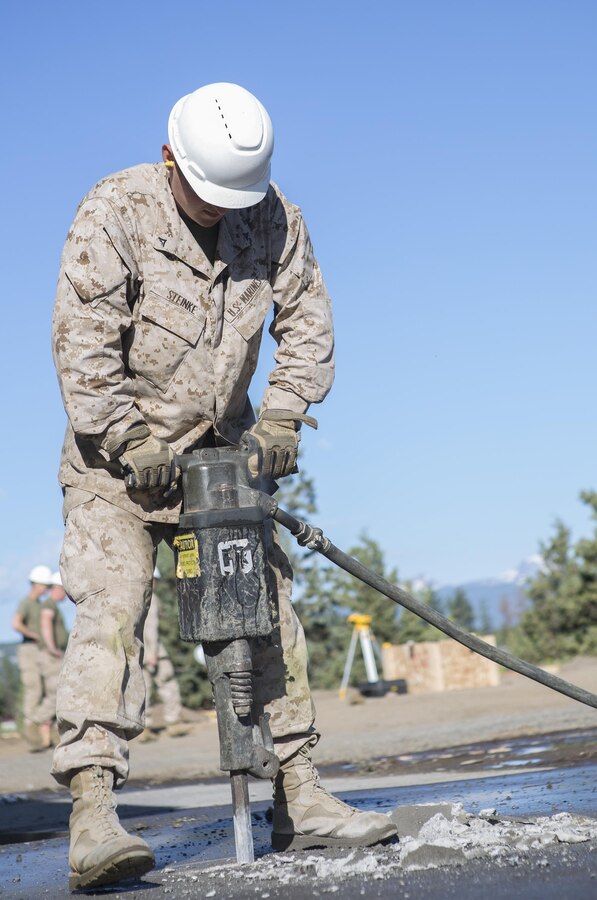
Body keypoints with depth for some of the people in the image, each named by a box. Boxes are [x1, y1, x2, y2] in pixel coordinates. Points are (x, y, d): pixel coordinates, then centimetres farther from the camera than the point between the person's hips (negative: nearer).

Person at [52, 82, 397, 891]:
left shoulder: (274, 219, -3)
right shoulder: (114, 214, -16)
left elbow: (306, 317, 1)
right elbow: (85, 340, -18)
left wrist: (281, 419, -10)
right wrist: (130, 441, -22)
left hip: (224, 452, 5)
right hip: (118, 456, -5)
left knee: (266, 608, 3)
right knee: (111, 613, -17)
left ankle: (300, 802, 10)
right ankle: (93, 818, -22)